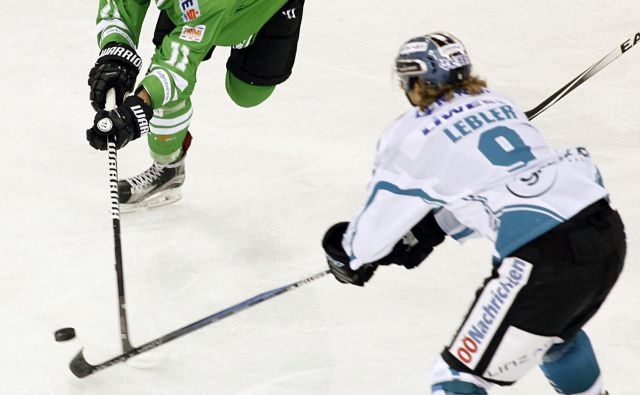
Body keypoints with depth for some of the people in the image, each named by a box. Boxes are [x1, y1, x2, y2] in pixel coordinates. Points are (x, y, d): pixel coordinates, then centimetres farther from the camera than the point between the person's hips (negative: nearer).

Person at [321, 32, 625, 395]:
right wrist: (425, 234, 37)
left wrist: (349, 257, 34)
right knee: (555, 333, 37)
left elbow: (379, 224, 14)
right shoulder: (496, 102, 21)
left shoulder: (411, 137, 2)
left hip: (543, 257, -7)